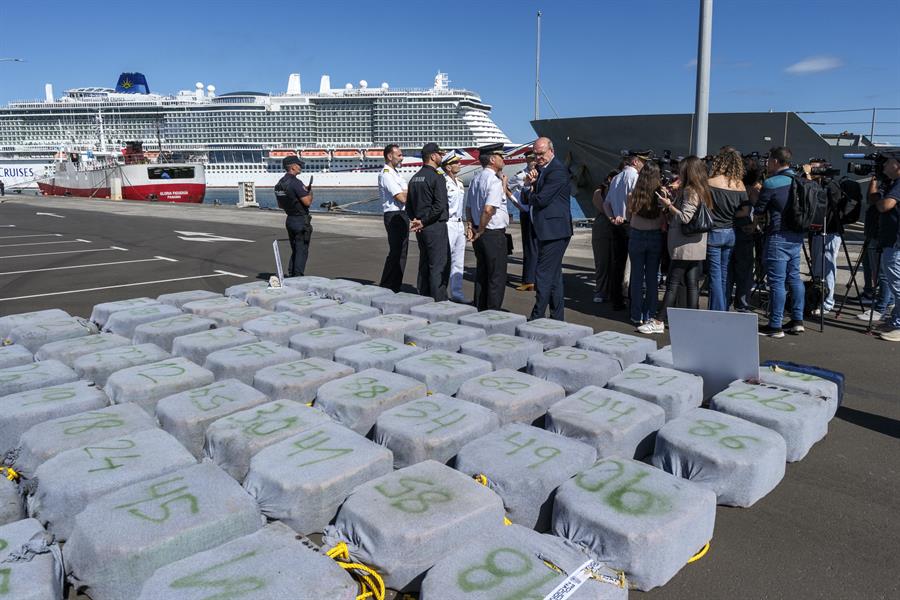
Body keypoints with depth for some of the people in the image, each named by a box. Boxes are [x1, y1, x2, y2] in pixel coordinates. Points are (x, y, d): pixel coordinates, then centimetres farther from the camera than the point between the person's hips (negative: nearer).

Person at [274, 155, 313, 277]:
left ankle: (291, 276, 19)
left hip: (289, 220, 8)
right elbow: (307, 202, -22)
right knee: (302, 251, -1)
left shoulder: (279, 183, 9)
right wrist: (310, 191, -2)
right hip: (301, 221, -8)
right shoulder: (296, 183, -18)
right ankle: (298, 277, -1)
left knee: (295, 250, 17)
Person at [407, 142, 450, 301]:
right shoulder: (437, 177, -12)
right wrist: (424, 221, -13)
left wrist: (415, 220, 8)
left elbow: (408, 204, 16)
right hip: (436, 226, -8)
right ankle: (438, 301, -3)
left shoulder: (414, 178, 13)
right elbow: (440, 205, -21)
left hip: (421, 228, 8)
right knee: (439, 265, -4)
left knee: (424, 264, 15)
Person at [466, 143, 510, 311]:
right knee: (497, 277, 0)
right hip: (494, 234, -9)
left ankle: (479, 311, 24)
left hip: (480, 234, 9)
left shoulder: (475, 179, 11)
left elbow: (469, 207, 17)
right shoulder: (495, 181, -17)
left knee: (481, 274, 17)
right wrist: (480, 231, -16)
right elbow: (488, 210, -27)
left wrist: (471, 226, 9)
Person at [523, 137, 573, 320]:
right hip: (545, 231, 10)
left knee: (544, 276, -9)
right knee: (554, 276, 15)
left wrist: (530, 195, 0)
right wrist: (530, 184, -4)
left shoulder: (557, 171, -13)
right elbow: (527, 199, 14)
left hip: (554, 231, -10)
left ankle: (536, 318, -5)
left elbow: (541, 200, -21)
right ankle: (557, 318, 24)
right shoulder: (540, 169, 16)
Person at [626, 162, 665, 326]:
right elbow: (665, 221, -6)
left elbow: (629, 217, 3)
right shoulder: (661, 195, -10)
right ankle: (649, 315, 15)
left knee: (637, 277, 8)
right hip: (655, 237, 0)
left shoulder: (633, 195, -9)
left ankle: (637, 317, 11)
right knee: (652, 278, 10)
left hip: (637, 237, 0)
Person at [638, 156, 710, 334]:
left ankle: (658, 322, -2)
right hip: (697, 247, 9)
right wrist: (670, 202, 12)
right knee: (692, 284, 8)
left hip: (684, 247, -9)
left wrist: (668, 205, -9)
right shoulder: (702, 190, 16)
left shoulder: (690, 191, -12)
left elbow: (685, 217, -19)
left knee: (673, 284, -6)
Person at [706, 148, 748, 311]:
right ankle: (725, 311, 20)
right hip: (731, 233, 4)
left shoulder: (710, 183, -12)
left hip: (714, 233, -4)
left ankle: (717, 313, 3)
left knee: (715, 275, 0)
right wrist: (731, 216, 13)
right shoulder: (739, 184, -1)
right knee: (726, 275, 12)